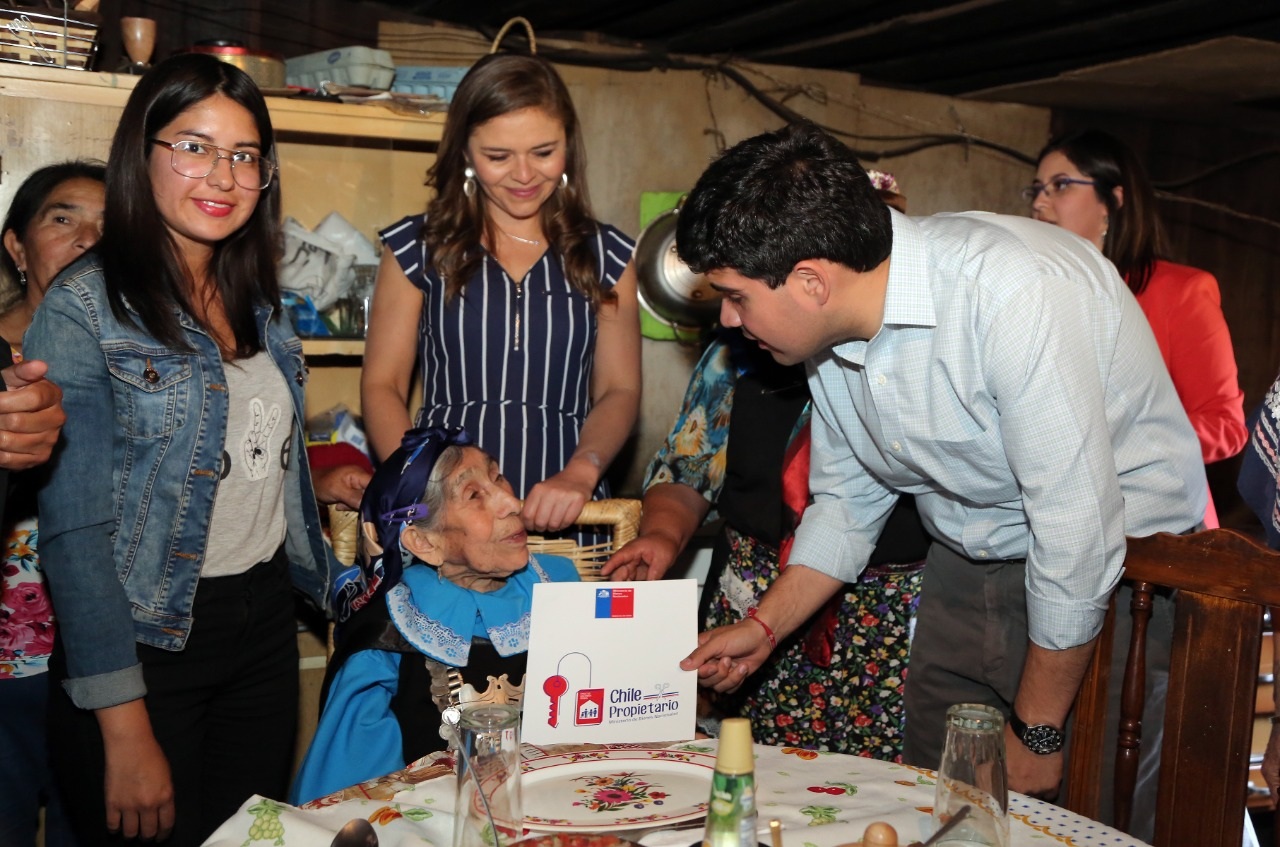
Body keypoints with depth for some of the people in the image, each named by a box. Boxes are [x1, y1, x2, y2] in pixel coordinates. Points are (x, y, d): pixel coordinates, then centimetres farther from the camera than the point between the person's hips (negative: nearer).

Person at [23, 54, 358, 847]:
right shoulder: (84, 306, -14)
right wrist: (125, 726, -18)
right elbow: (76, 526, -17)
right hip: (149, 638, -6)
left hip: (266, 623, 6)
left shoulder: (257, 300, 6)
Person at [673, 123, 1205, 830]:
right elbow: (847, 499, 9)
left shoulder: (1016, 294, -31)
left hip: (1117, 564, -6)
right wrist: (764, 626, 5)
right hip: (967, 563, 7)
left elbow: (1078, 530, -28)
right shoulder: (833, 323, -6)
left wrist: (1037, 731, -18)